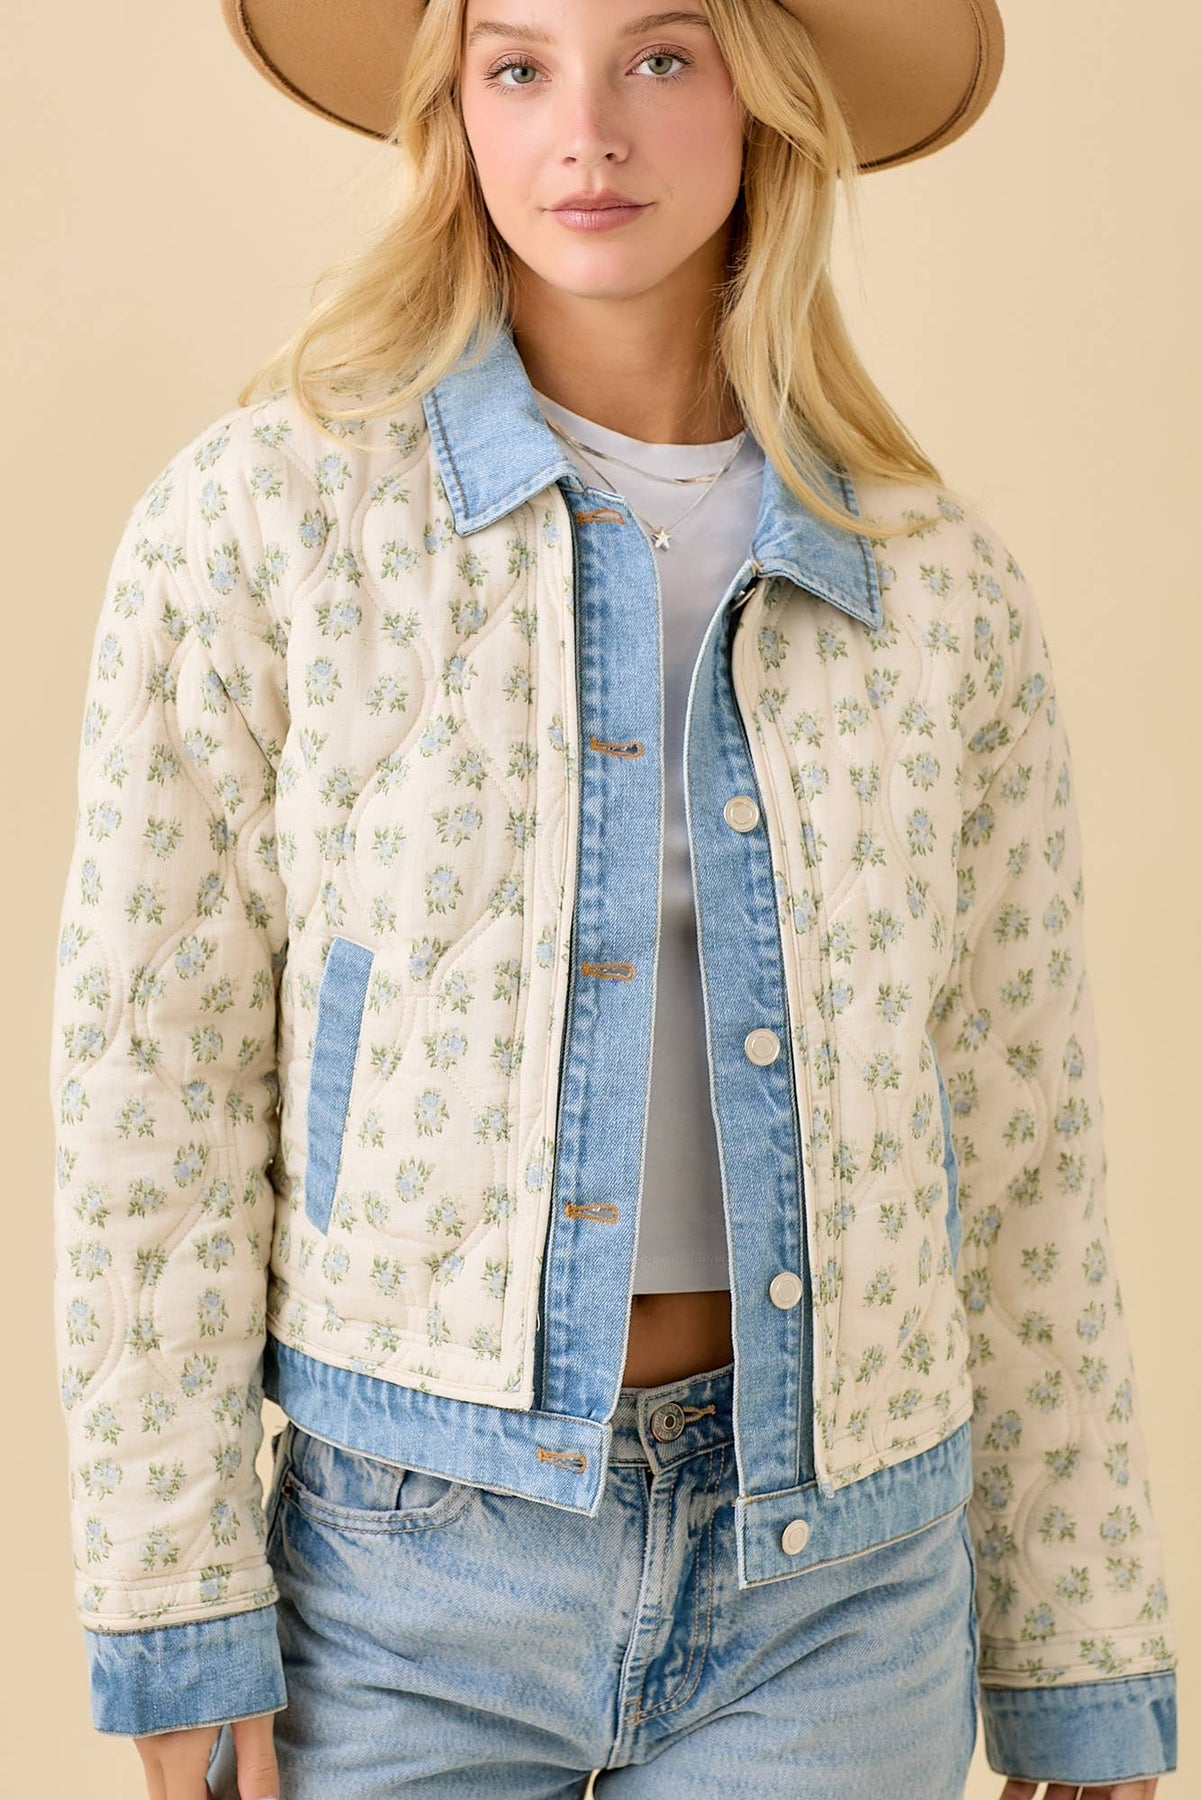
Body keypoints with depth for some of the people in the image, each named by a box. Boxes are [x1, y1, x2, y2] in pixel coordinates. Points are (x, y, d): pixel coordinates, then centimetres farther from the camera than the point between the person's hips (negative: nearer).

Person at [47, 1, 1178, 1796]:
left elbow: (1022, 1159, 5)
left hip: (834, 1597, 2)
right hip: (416, 1571, -1)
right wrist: (177, 1625, -7)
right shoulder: (260, 517, -6)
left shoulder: (943, 590, 1)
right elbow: (150, 1082, -6)